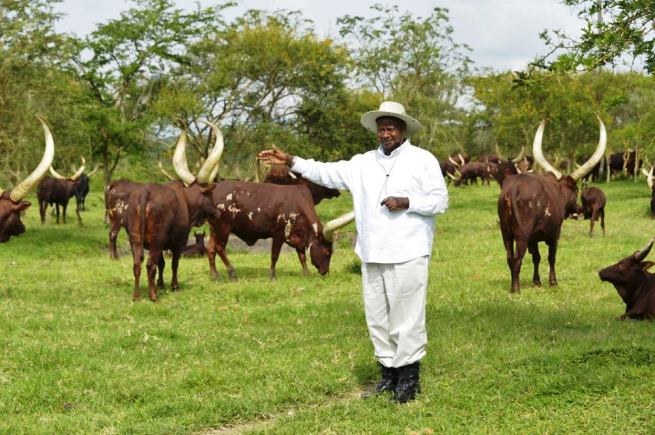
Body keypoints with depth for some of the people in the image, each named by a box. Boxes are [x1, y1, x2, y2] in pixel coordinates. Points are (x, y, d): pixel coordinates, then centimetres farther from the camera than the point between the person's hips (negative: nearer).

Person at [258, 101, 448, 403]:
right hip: (372, 255, 5)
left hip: (408, 255, -5)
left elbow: (440, 201, -3)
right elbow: (327, 173, 10)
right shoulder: (364, 163, 12)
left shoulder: (423, 160, -1)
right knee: (377, 317, 10)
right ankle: (388, 373, 22)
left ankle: (408, 378, 8)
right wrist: (290, 161, 2)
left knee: (407, 316, -2)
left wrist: (406, 203, -15)